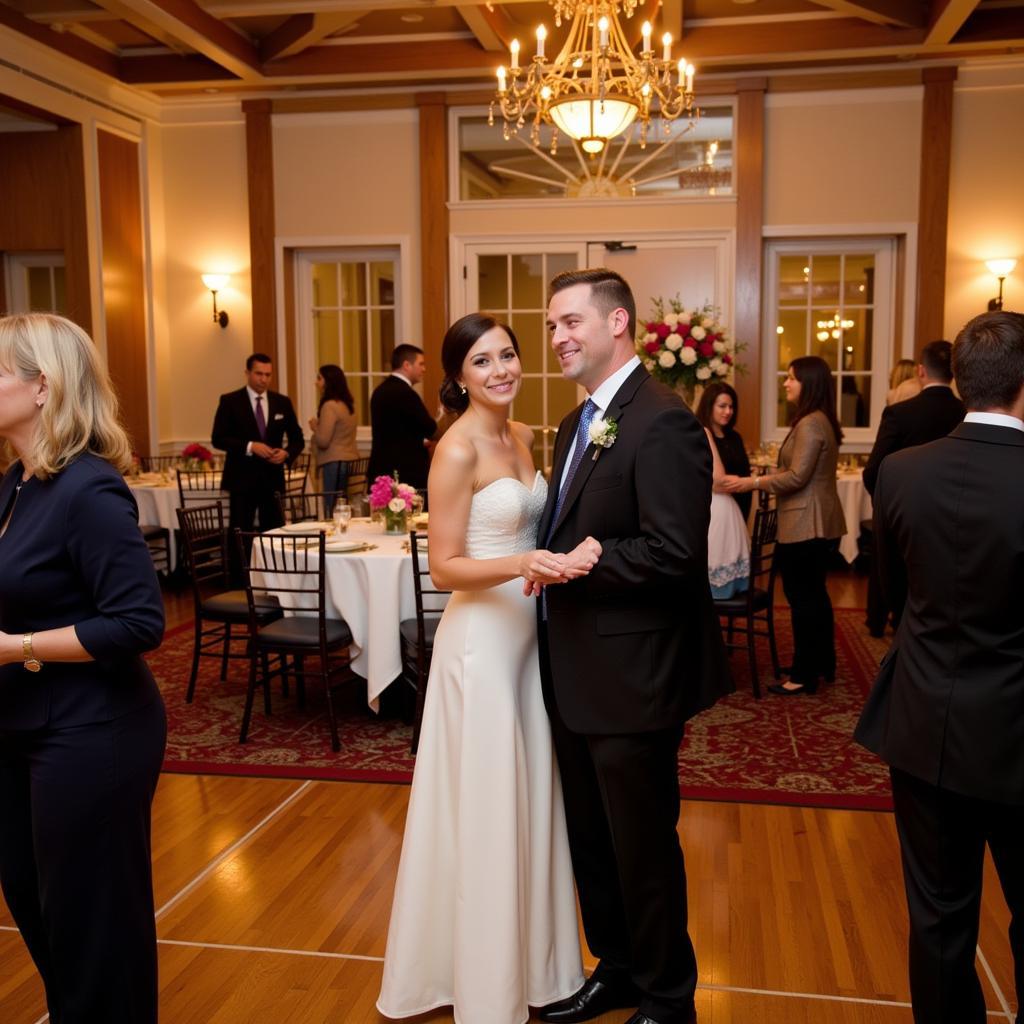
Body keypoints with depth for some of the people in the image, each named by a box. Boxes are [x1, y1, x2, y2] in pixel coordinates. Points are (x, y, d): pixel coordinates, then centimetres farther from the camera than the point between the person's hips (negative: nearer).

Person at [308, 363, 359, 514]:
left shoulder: (330, 406, -12)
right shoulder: (347, 404, 14)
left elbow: (323, 441, -15)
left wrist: (314, 427, 2)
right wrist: (319, 426, 19)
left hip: (335, 463, -9)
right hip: (350, 460, 9)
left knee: (333, 512, -6)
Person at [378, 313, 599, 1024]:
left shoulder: (524, 437, 8)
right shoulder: (458, 450, -15)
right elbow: (446, 567, -16)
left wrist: (563, 559, 0)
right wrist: (523, 565, -29)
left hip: (527, 633, 8)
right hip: (481, 640, -8)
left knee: (531, 801, 17)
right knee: (486, 812, 4)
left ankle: (533, 954, 36)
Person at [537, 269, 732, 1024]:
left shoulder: (663, 423, -18)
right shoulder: (578, 423, 12)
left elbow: (673, 555, -25)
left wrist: (572, 564, -18)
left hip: (633, 679, -9)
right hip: (578, 676, 9)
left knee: (643, 847, 9)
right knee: (590, 839, 21)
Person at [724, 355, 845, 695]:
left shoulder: (810, 424, -18)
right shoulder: (821, 421, 14)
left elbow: (797, 477, -22)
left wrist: (751, 483, -15)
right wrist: (762, 481, 17)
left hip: (806, 524, -11)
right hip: (818, 522, 11)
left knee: (802, 598, -3)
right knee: (815, 594, 18)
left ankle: (804, 675, 6)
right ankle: (824, 665, 28)